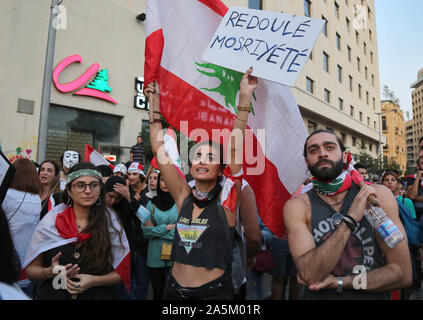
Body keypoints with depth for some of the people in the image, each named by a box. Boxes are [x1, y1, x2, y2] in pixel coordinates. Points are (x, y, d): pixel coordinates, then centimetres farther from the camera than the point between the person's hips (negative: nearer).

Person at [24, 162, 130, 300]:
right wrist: (50, 272, -20)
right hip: (53, 295, 1)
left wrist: (95, 281, -21)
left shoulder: (110, 222, -11)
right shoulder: (51, 220, -8)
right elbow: (31, 269, -1)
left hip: (98, 295, 0)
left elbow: (122, 272, -6)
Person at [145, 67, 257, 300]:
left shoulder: (226, 199, -11)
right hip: (174, 289, 4)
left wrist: (244, 98, -26)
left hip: (214, 291, -3)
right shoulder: (183, 197, -3)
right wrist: (154, 103, -1)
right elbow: (159, 151, -4)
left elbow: (235, 148, -22)